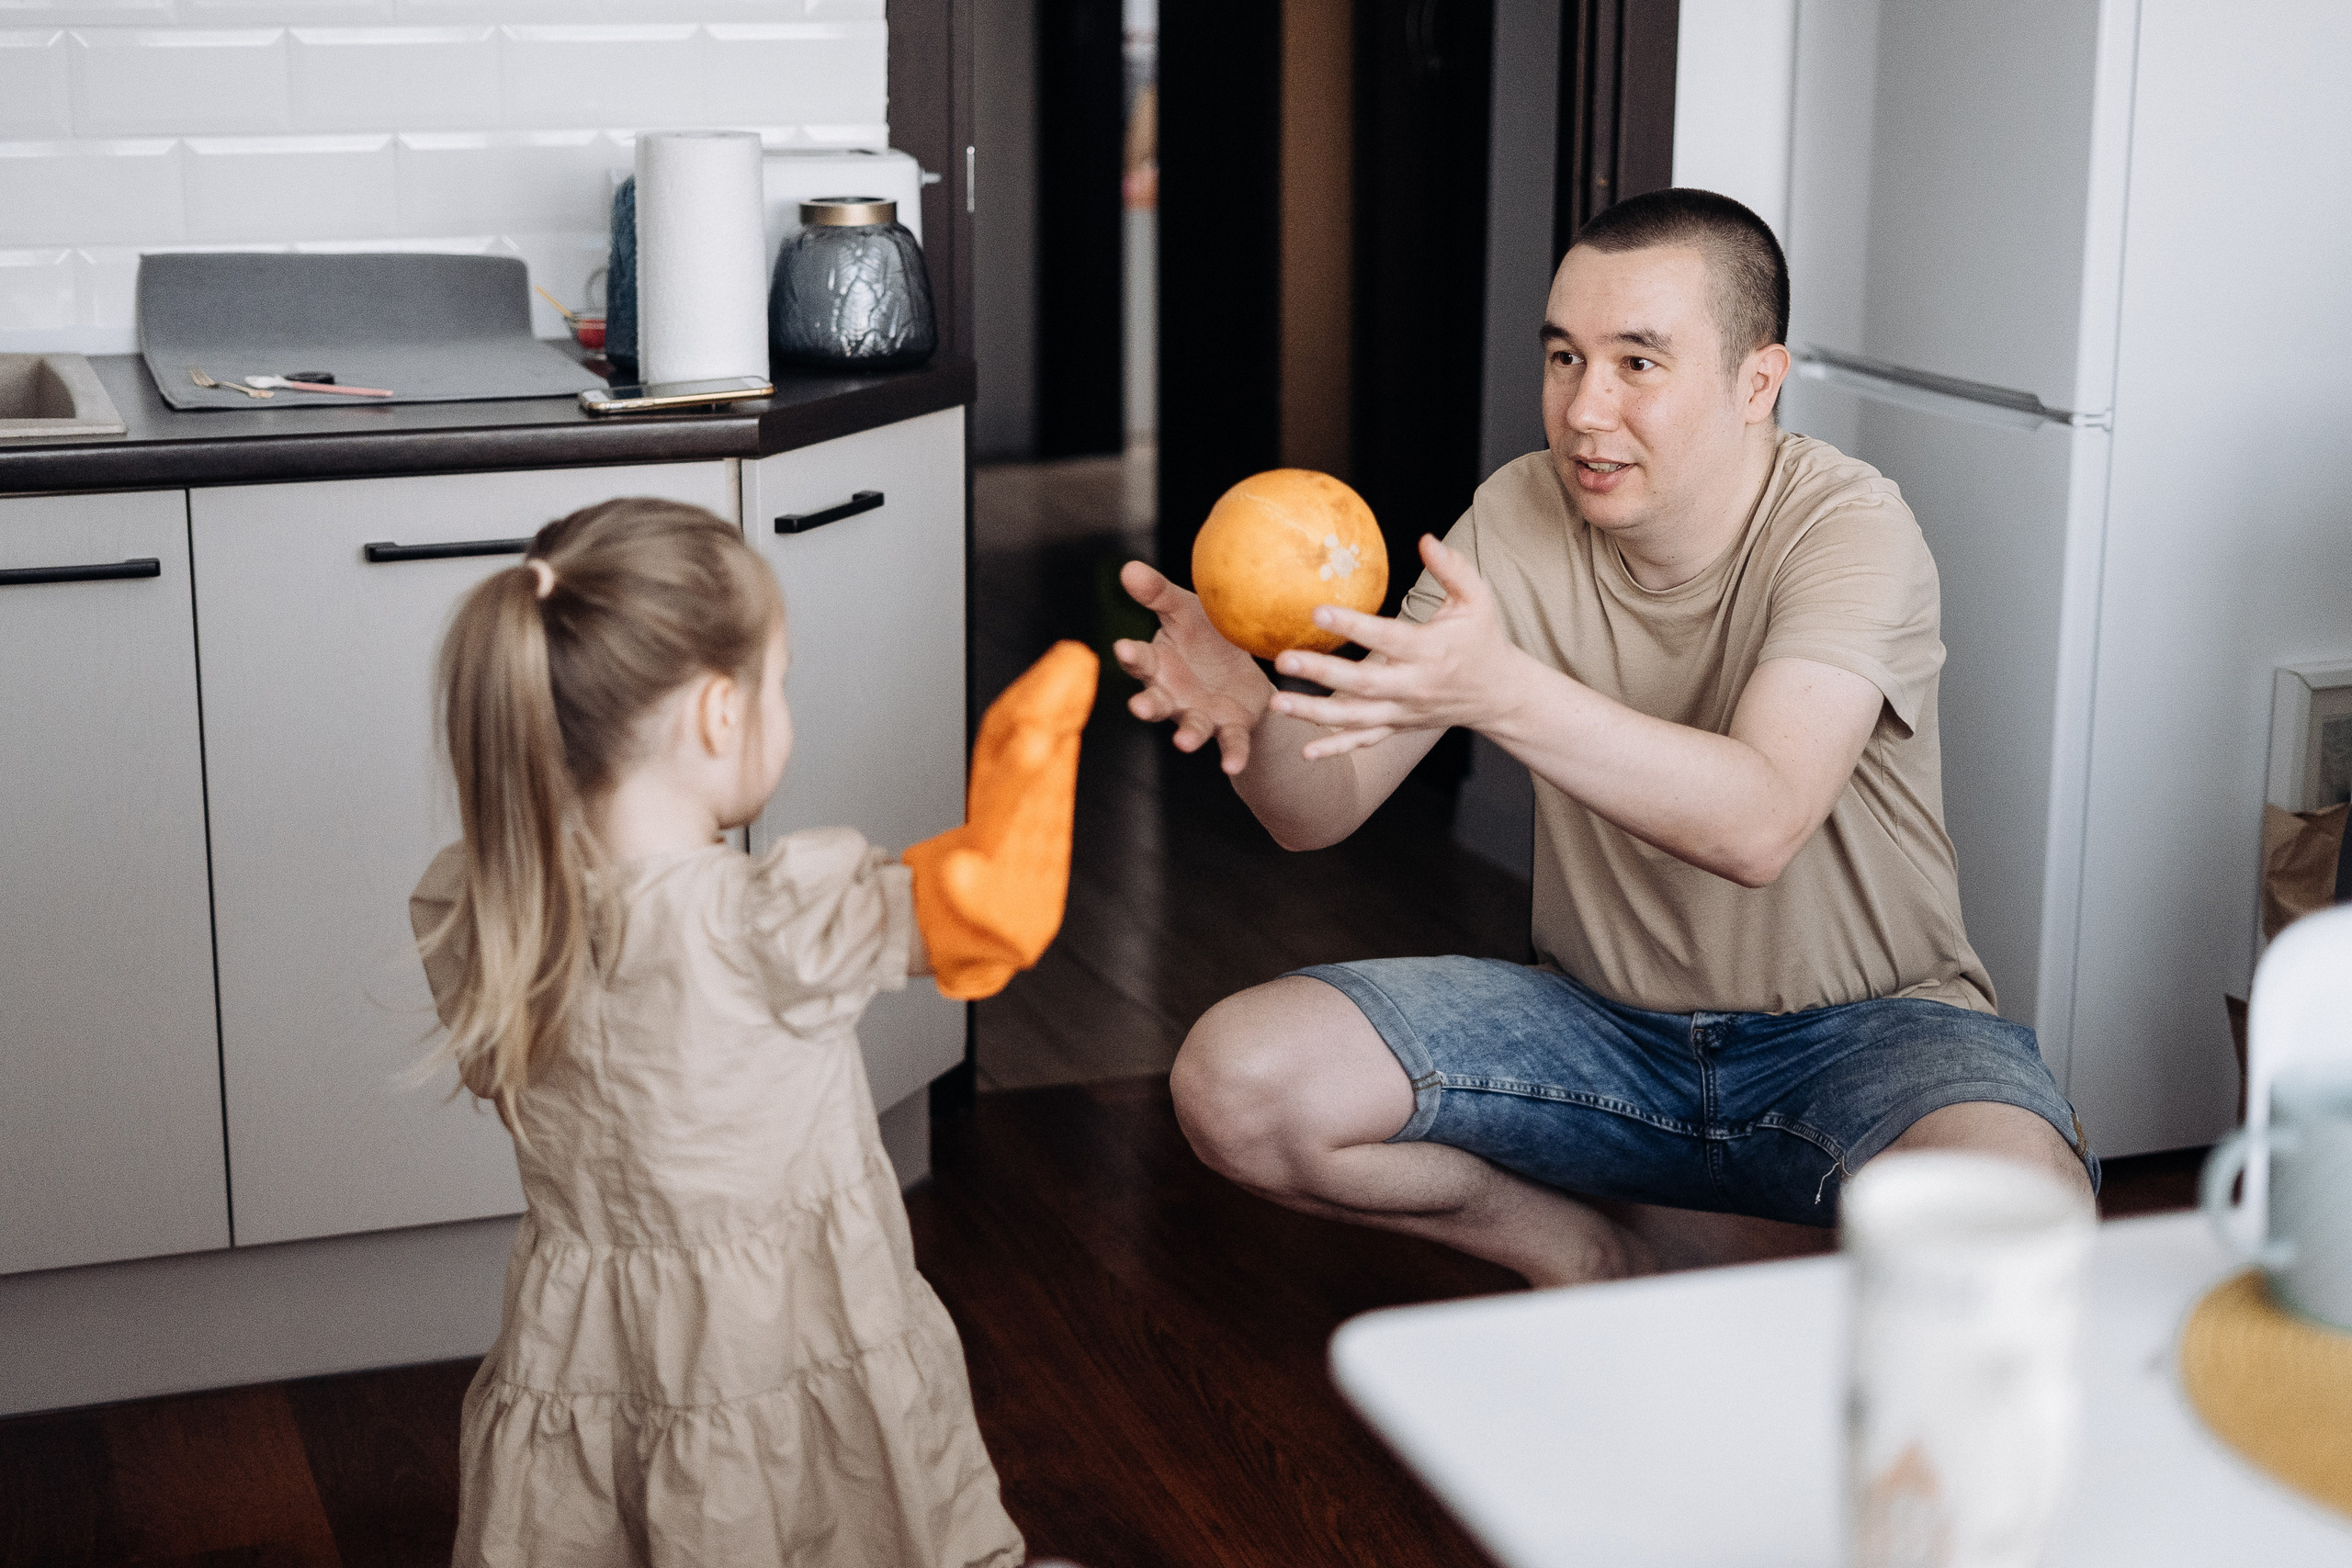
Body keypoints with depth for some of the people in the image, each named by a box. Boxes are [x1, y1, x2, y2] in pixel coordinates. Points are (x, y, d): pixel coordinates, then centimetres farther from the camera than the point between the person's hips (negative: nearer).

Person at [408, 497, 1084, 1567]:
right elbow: (994, 910, -10)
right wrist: (1033, 740, 2)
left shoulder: (469, 923, -5)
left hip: (575, 1364, 5)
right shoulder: (780, 925, -21)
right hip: (783, 1366, -5)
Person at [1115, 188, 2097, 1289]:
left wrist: (1500, 691, -49)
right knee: (1235, 1080, -16)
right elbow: (1323, 809, -9)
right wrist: (1249, 711, -33)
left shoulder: (1849, 530, -18)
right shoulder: (1518, 518, -5)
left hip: (1857, 1030, -3)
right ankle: (1606, 1257, 2)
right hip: (1603, 1025, 4)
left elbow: (1758, 824, -36)